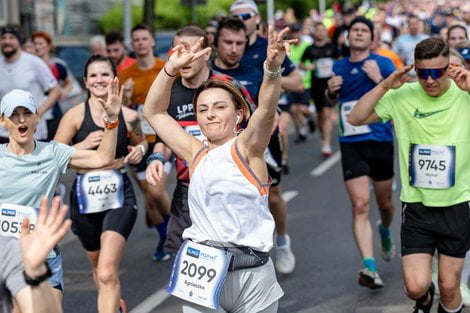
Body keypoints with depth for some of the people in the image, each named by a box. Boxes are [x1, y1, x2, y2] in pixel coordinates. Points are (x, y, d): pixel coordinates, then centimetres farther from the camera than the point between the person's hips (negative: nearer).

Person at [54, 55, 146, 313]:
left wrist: (140, 151, -3)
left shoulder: (129, 116, -1)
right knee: (98, 267, 21)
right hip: (86, 195, 2)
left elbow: (140, 142, 19)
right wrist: (83, 145, -19)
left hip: (120, 196, -2)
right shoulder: (75, 115, -5)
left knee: (107, 273, -18)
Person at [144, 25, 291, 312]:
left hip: (251, 276, -3)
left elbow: (267, 109, -20)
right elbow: (154, 112, 12)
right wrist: (171, 69, -2)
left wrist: (273, 68, -38)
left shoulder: (246, 148, -1)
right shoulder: (197, 154, 10)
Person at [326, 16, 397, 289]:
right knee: (360, 205, -13)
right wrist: (331, 90, 5)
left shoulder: (383, 63, -3)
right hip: (351, 144, 1)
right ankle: (370, 267, -20)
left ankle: (385, 231, 50)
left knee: (384, 202, 14)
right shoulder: (339, 67, 9)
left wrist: (379, 79, -22)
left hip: (381, 142, -1)